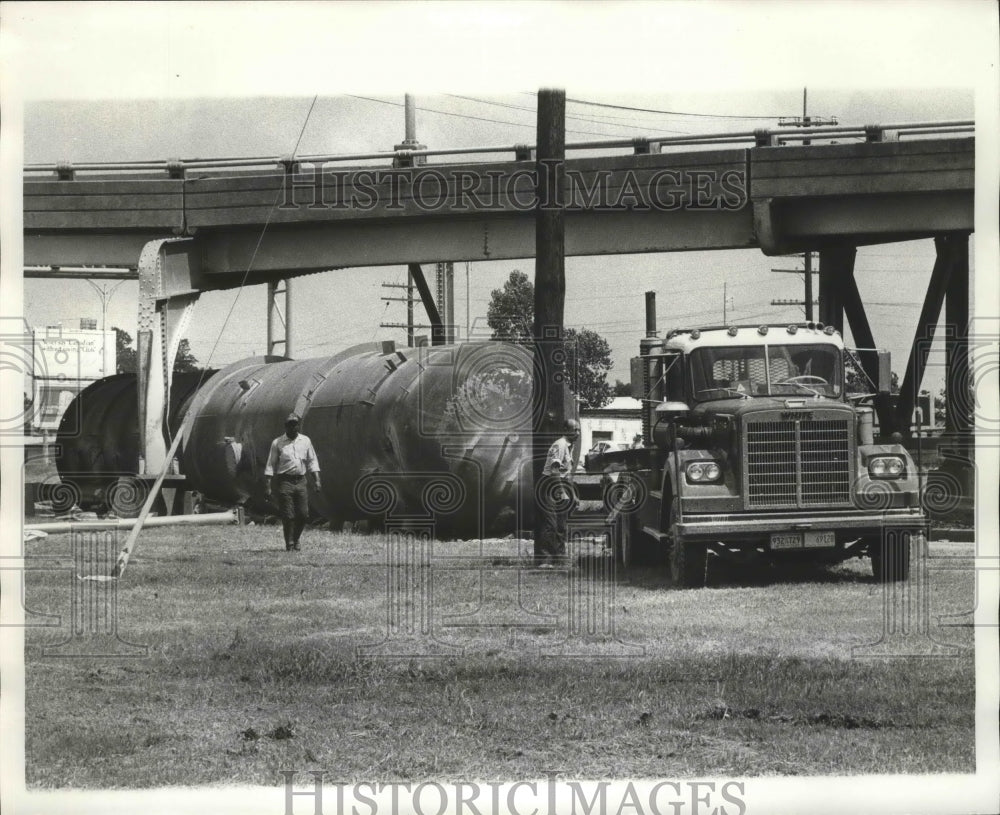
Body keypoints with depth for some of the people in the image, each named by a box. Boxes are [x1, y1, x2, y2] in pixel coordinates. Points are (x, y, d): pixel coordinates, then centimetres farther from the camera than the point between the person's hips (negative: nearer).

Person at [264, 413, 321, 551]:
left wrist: (316, 480, 1)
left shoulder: (305, 441, 10)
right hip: (285, 481, -3)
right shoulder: (278, 443, 2)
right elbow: (270, 466, 1)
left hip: (301, 481, 3)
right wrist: (267, 487, -5)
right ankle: (289, 545, 5)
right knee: (287, 516, -5)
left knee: (303, 514, 0)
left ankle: (296, 540, 21)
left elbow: (312, 461, 13)